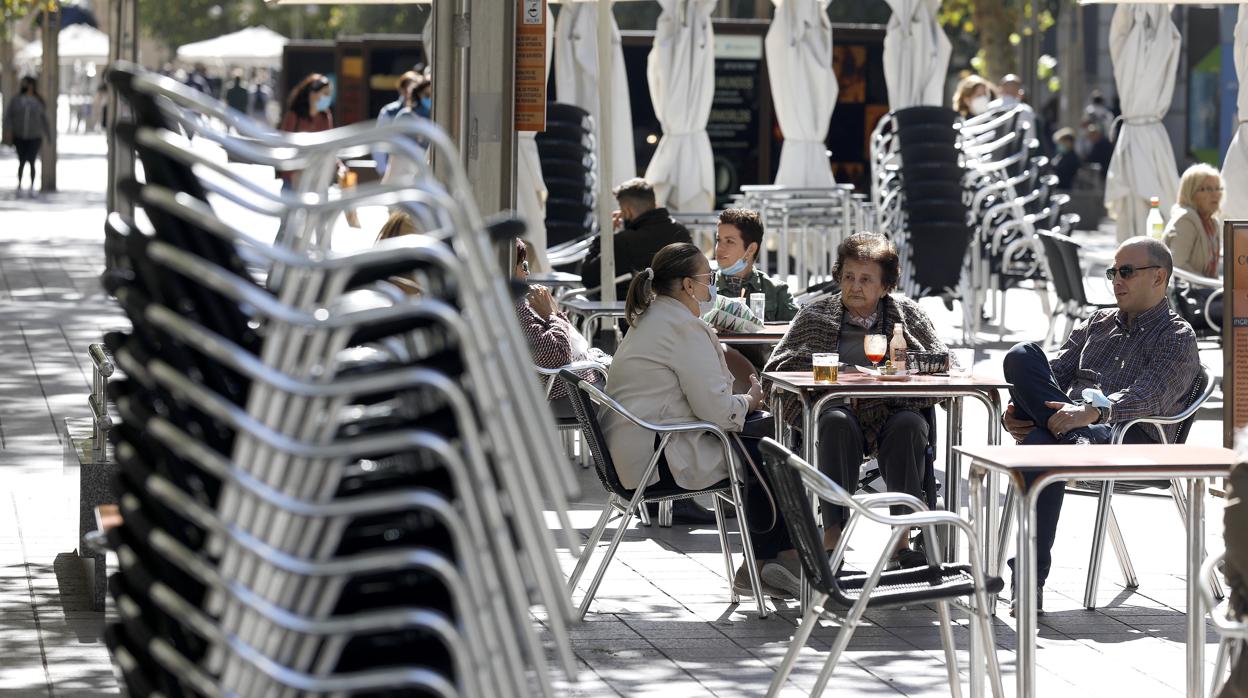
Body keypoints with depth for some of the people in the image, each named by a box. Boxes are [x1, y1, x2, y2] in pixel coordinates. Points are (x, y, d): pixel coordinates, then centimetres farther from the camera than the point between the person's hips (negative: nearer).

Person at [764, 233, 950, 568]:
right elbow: (777, 368, 8)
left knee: (909, 425, -33)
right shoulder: (815, 314, 15)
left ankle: (903, 537, -36)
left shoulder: (909, 314, 15)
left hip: (892, 411, 1)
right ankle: (832, 534, -41)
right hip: (835, 409, -1)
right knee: (837, 423, -35)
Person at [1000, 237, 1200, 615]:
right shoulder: (1098, 323, 30)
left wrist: (1092, 412, -30)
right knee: (1022, 355, -22)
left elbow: (1147, 398, -11)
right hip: (1071, 421, 6)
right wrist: (1016, 406, -2)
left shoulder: (1177, 338, 7)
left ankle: (1031, 579, -38)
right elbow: (1054, 371, 20)